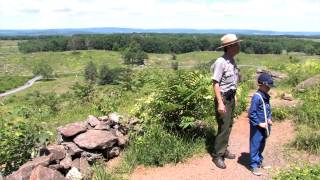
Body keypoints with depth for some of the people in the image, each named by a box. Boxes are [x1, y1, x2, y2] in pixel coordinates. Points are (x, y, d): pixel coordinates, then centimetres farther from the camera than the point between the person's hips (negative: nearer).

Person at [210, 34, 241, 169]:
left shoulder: (232, 61, 6)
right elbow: (216, 83, -22)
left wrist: (234, 96, 18)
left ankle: (224, 150, 33)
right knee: (223, 127, -3)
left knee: (229, 126, 17)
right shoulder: (221, 62, -20)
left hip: (231, 97, 9)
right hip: (223, 98, -9)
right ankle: (217, 155, 11)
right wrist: (220, 103, -25)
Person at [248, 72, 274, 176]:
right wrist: (259, 123, -17)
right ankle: (254, 165, 11)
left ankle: (259, 161, 36)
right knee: (255, 146, 2)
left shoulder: (266, 96, 6)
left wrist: (269, 119, 3)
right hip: (257, 127, -8)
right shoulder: (257, 97, -20)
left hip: (264, 126, 8)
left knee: (262, 145, 20)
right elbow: (251, 113, -21)